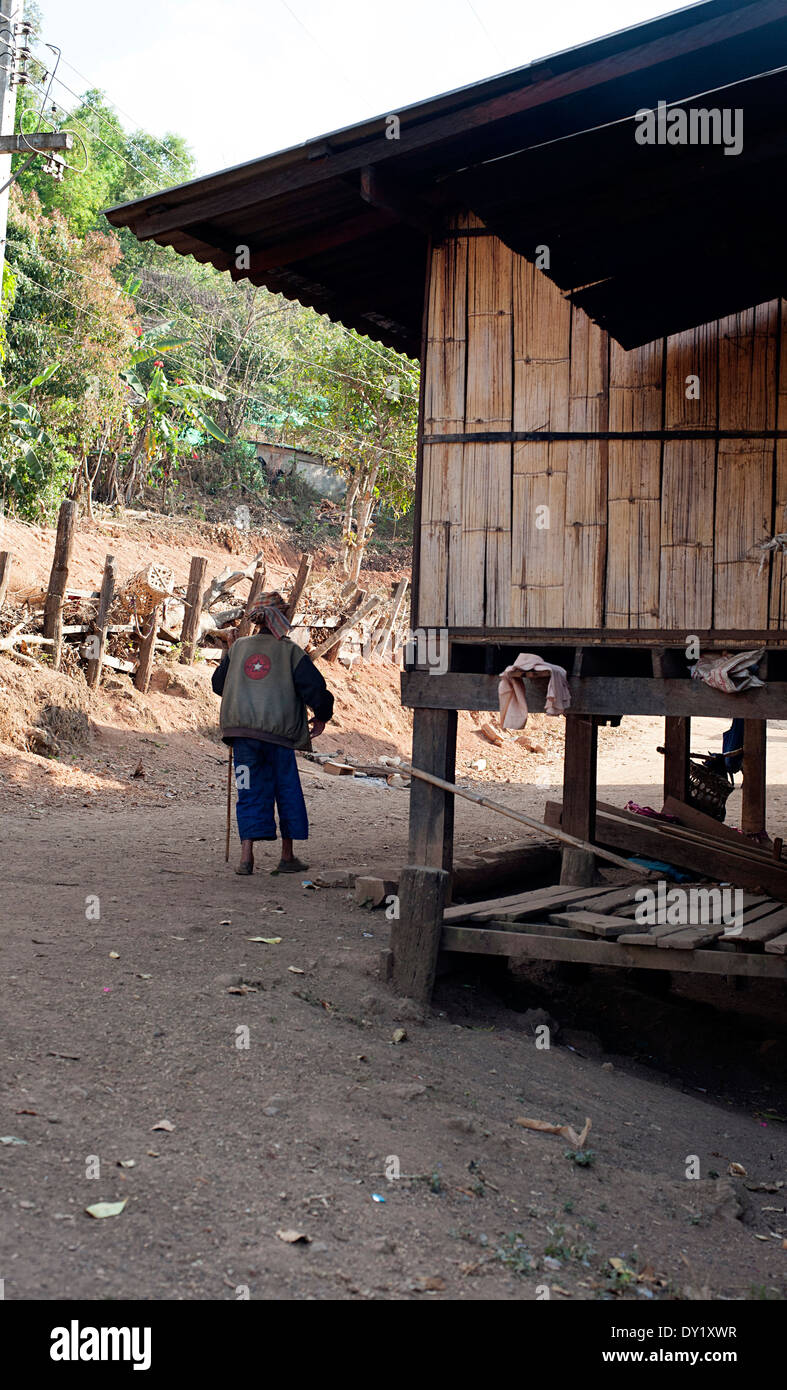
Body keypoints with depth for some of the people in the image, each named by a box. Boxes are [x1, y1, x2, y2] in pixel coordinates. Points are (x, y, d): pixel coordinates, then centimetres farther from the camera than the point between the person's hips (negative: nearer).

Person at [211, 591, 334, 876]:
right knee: (287, 791, 11)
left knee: (250, 792, 8)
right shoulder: (289, 651, -2)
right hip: (278, 733, -3)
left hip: (241, 729, 3)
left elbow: (218, 684, 17)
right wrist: (321, 716, 11)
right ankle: (287, 856, 16)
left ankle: (246, 854, -2)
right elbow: (314, 686, -6)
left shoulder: (239, 647, 7)